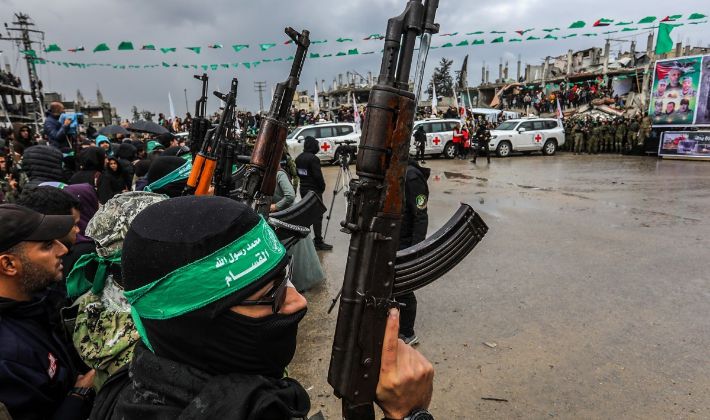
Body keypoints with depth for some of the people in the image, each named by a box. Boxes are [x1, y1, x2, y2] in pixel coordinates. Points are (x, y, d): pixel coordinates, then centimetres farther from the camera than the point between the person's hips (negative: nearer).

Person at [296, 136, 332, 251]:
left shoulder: (298, 158, 6)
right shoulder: (313, 158, -19)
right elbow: (318, 176, -19)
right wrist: (322, 187, -4)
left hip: (303, 189, 8)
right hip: (314, 190, -8)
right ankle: (318, 242, -4)